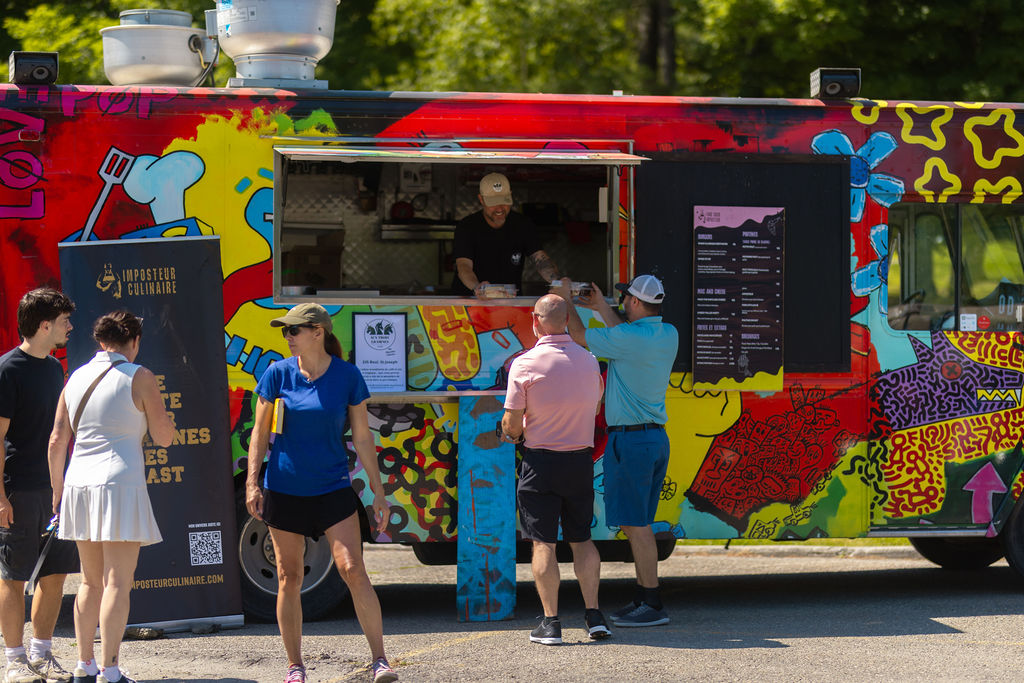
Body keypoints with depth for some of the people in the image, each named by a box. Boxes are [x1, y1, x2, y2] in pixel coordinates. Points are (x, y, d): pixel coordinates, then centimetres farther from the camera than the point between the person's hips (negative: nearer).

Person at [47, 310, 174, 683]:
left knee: (92, 582, 16)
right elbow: (164, 437, -2)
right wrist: (154, 404, 15)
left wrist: (57, 489, 18)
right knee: (117, 583, -6)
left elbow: (57, 440, 10)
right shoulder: (139, 378, -4)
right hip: (120, 485, -6)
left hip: (79, 485, 6)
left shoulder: (76, 378, 11)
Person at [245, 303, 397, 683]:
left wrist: (378, 492, 1)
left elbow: (362, 437, 2)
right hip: (284, 490, 1)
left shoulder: (347, 376, -3)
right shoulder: (278, 374, -1)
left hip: (332, 490, -1)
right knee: (289, 579, 5)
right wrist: (252, 484, -3)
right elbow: (260, 433, 5)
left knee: (353, 571, -12)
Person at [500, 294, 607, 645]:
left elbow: (512, 425, -11)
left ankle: (551, 622, -2)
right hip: (581, 459, 4)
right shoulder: (588, 360, 1)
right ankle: (594, 615, 8)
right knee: (582, 539, 14)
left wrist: (512, 431, 11)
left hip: (541, 461, -4)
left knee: (543, 542, 1)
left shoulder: (525, 364, -13)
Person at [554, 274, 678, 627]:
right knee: (638, 523, 14)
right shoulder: (668, 335, 6)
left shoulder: (630, 337, -18)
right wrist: (602, 308, 30)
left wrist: (565, 300, 9)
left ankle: (652, 605, -6)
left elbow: (580, 336, -6)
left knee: (635, 523, -6)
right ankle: (643, 598, 17)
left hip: (630, 439, -9)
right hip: (657, 437, 9)